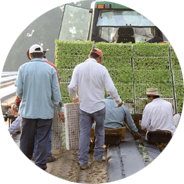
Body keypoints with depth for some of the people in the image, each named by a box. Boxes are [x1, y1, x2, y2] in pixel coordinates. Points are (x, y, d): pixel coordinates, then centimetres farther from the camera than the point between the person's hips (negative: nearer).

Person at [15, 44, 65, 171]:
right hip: (46, 111, -1)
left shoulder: (23, 68, -2)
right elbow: (56, 92, -1)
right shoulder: (50, 69, -2)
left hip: (28, 111, 1)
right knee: (43, 140, 4)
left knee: (26, 139, 12)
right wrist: (60, 110, 7)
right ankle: (40, 166, 5)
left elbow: (19, 91, 0)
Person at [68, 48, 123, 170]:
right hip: (99, 106, -1)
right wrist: (119, 101, 7)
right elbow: (111, 89, -9)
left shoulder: (79, 68, -1)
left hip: (84, 106, 1)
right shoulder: (101, 69, -6)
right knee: (100, 131, 17)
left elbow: (72, 87, -5)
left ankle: (83, 162, 2)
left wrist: (74, 97, 17)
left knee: (84, 133, 4)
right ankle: (99, 156, 25)